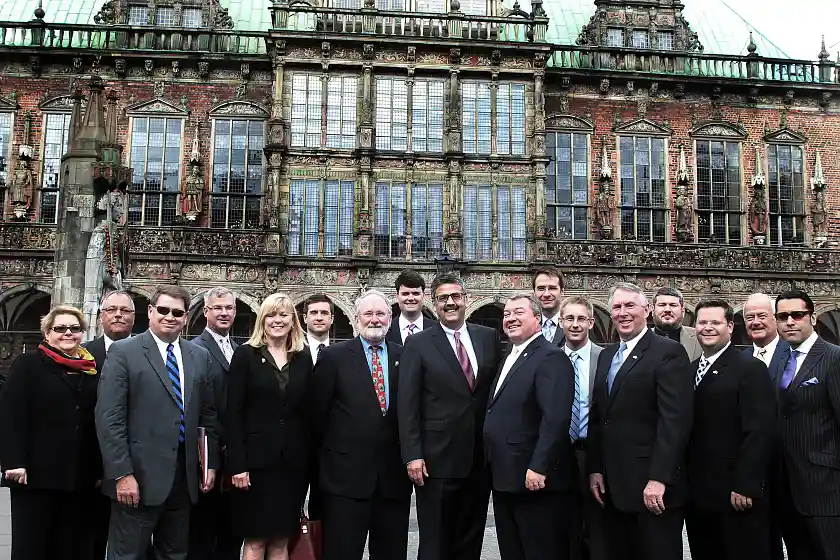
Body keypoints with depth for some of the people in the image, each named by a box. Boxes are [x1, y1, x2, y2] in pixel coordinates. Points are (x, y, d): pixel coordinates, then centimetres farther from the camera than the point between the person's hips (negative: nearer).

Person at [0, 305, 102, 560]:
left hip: (81, 478, 4)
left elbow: (97, 423, 11)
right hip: (36, 474, -4)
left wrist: (99, 470, 8)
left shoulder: (92, 370, 11)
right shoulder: (28, 364, 1)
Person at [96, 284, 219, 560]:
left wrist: (211, 464, 8)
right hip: (139, 475, -5)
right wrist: (122, 474, -15)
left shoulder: (200, 357, 11)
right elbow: (109, 418, -10)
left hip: (185, 476, 5)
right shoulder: (123, 352, -4)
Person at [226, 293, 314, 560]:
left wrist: (308, 461, 4)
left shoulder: (303, 358, 9)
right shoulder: (246, 355, -1)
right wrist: (237, 465, -12)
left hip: (292, 462, 3)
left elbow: (307, 413, 9)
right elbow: (233, 413, -6)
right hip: (256, 460, -3)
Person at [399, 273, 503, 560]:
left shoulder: (489, 337, 7)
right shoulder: (418, 344, -2)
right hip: (438, 459, -3)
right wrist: (412, 455, -12)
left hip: (480, 459, 3)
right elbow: (407, 404, -5)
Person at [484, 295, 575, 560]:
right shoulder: (509, 358, 18)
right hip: (505, 479, 9)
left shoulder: (551, 357, -13)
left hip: (536, 479, -9)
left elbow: (556, 418, -22)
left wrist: (538, 468, -26)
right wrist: (495, 469, 15)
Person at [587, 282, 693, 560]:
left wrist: (659, 479, -20)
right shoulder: (606, 356, 16)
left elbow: (674, 419, -15)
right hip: (613, 487, 7)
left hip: (652, 487, -7)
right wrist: (595, 469, 8)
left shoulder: (668, 352, -7)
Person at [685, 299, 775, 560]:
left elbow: (759, 432, -14)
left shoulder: (751, 369, -8)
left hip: (736, 495, -6)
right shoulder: (689, 370, 12)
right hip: (697, 494, 6)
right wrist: (685, 482, 6)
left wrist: (745, 487, -17)